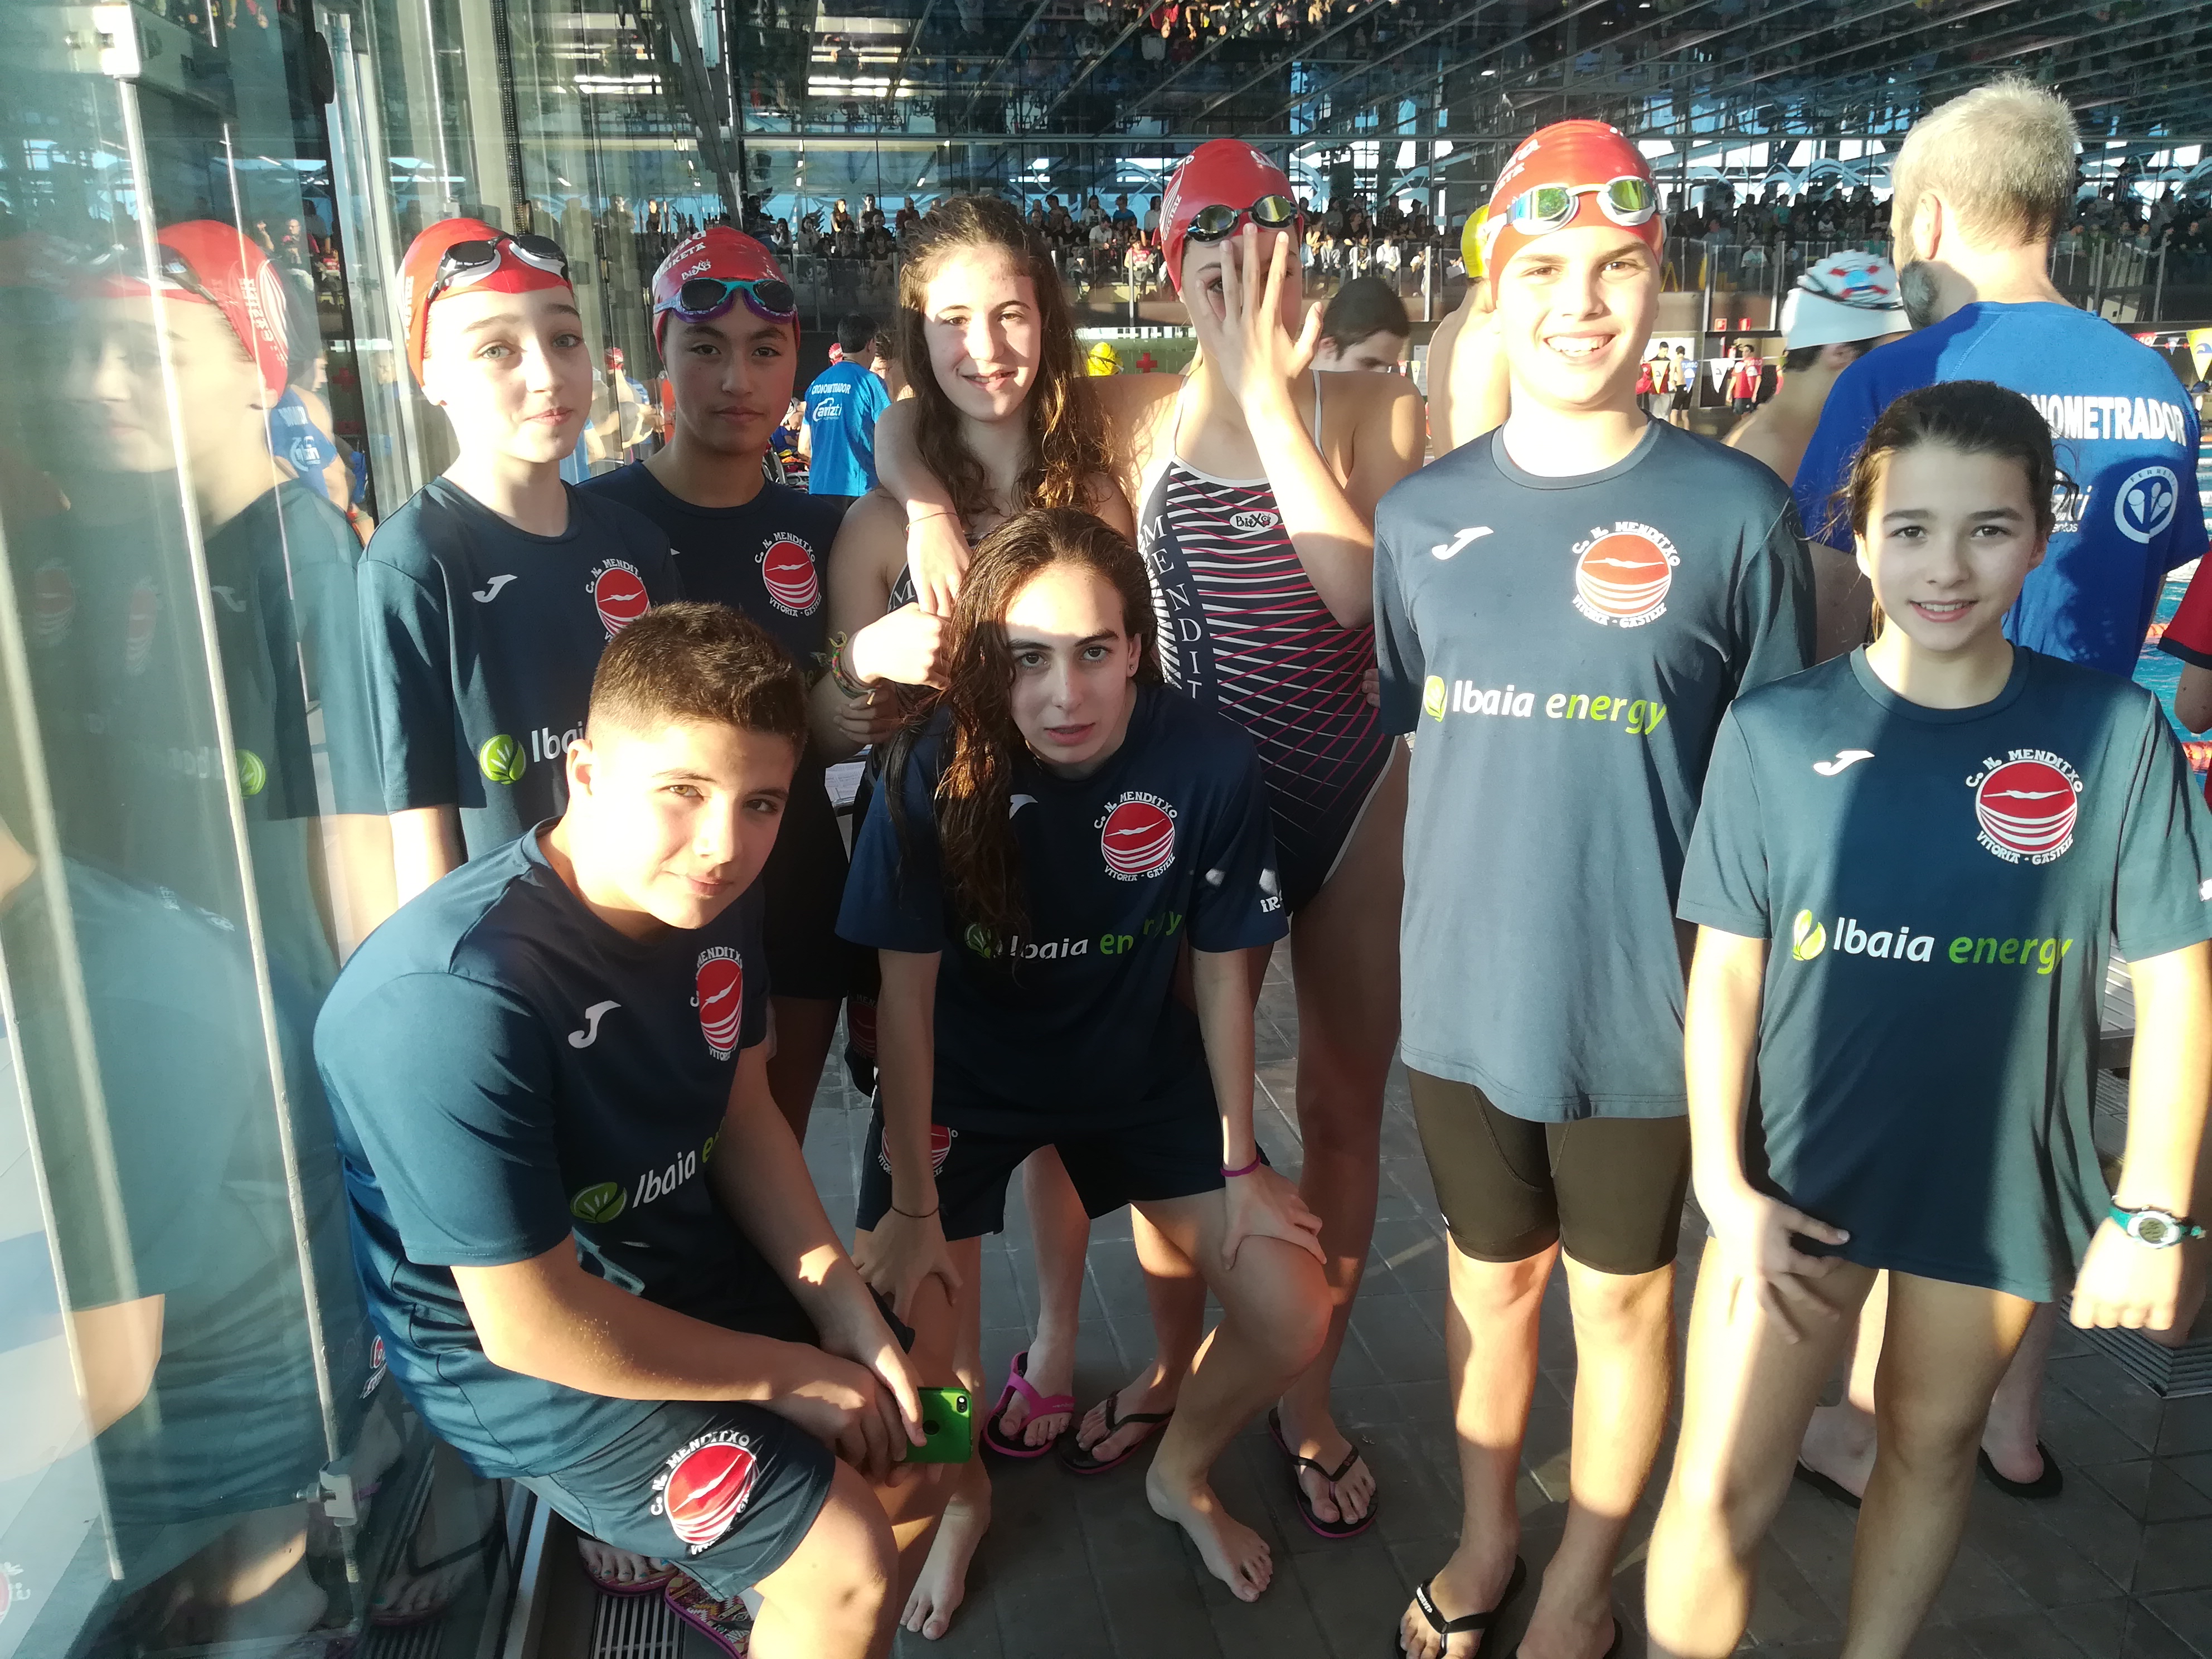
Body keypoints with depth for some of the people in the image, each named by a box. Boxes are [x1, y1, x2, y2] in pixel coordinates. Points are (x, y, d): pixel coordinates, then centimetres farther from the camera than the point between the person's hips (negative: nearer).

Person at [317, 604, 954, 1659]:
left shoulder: (709, 897, -10)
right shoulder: (458, 999, -33)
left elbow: (742, 1116, 4)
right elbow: (532, 1323, -27)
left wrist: (850, 1321, -5)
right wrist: (787, 1373, -16)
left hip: (687, 1272, 7)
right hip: (517, 1358, -7)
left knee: (927, 1438, 12)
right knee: (848, 1567, -13)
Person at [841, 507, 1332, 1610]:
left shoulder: (1210, 764, -23)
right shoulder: (934, 771, -27)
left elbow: (1220, 973, -9)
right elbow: (907, 992, -17)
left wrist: (1240, 1163, -1)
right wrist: (913, 1205, -11)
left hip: (1143, 1073, 2)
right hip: (961, 1082, -1)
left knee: (1294, 1317, -1)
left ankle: (1180, 1474, 32)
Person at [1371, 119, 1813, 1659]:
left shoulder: (1735, 511, -8)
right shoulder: (1422, 513, 1)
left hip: (1646, 997, -2)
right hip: (1464, 987, 3)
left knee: (1623, 1294, 15)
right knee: (1489, 1274, 19)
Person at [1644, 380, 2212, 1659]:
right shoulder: (1778, 728, -9)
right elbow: (1725, 970, -5)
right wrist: (1726, 1184, -8)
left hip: (1996, 1178, 1)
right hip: (1797, 1173, -1)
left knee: (1934, 1447, 21)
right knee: (1720, 1491, 1)